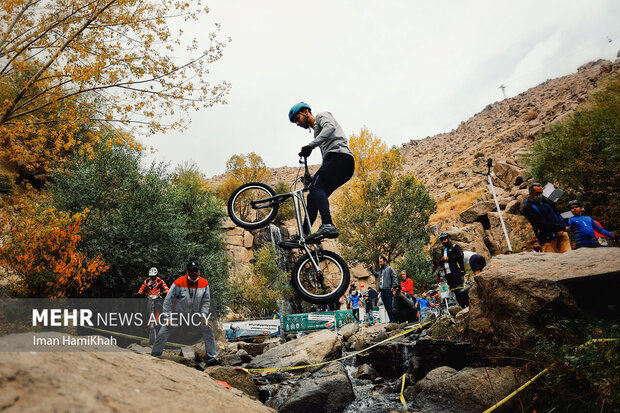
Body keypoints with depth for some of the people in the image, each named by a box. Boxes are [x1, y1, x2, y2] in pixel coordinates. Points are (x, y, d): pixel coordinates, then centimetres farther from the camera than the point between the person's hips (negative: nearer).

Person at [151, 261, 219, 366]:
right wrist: (168, 317, -17)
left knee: (208, 330, -5)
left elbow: (206, 301, 0)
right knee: (163, 333, -6)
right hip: (177, 312, -2)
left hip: (195, 313, 3)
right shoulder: (179, 283, -24)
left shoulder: (204, 283, -13)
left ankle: (211, 357, 6)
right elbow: (168, 300, -15)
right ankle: (155, 356, 16)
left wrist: (203, 315, -10)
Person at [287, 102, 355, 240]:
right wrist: (312, 177, 25)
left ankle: (328, 226, -38)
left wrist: (310, 145, -22)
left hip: (339, 156, -9)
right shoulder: (316, 130, 36)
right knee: (313, 196, 5)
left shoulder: (322, 115, 10)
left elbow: (330, 128, -15)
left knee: (316, 187, -24)